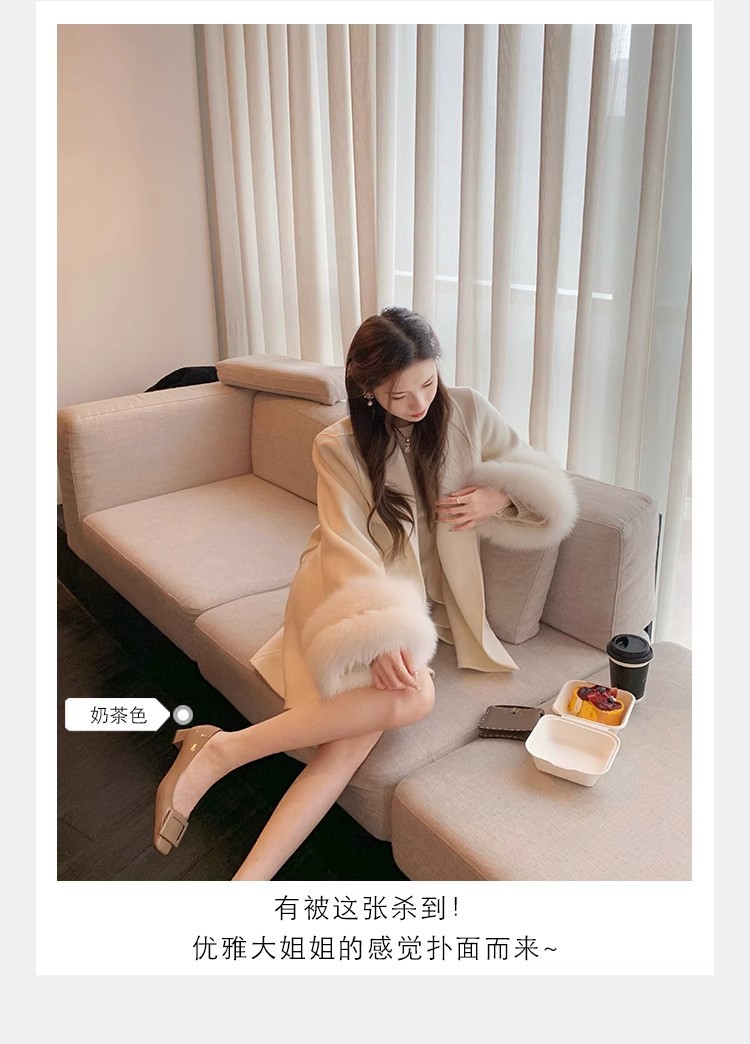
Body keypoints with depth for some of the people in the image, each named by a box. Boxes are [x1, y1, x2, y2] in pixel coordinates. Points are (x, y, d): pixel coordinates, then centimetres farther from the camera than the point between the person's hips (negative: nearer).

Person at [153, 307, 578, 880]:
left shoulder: (469, 414, 4)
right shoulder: (340, 447, -3)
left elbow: (552, 485, 11)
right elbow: (347, 546, -16)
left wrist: (497, 496, -10)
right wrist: (379, 635, -32)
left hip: (424, 606, 3)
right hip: (352, 598, -3)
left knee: (359, 730, -25)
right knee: (410, 697, -33)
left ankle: (245, 883, -27)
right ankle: (219, 751, -22)